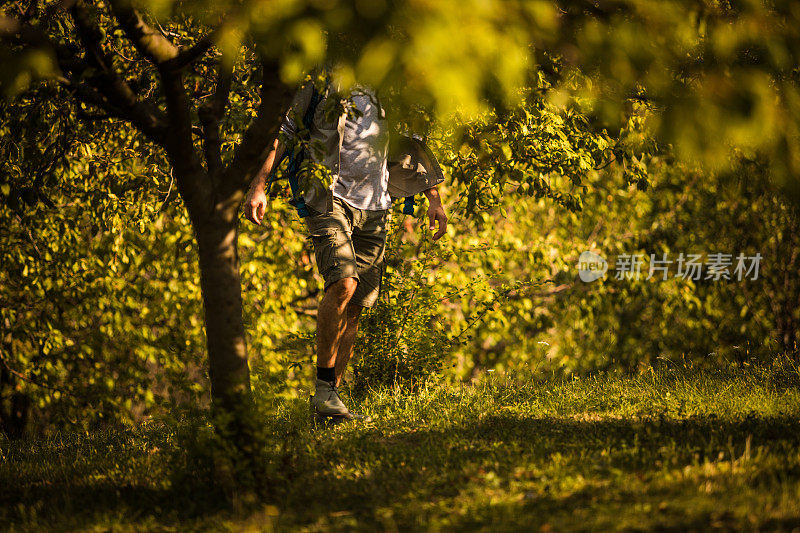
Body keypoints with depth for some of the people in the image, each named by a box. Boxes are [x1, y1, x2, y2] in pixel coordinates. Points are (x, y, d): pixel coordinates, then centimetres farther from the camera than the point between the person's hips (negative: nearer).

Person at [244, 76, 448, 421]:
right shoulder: (320, 82, 1)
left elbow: (412, 144, 22)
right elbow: (280, 131, 0)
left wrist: (434, 199, 17)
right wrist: (258, 187, -9)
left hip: (373, 206, 5)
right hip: (330, 196, -5)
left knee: (355, 307, 1)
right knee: (343, 283, -23)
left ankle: (329, 396, 7)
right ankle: (324, 388, -16)